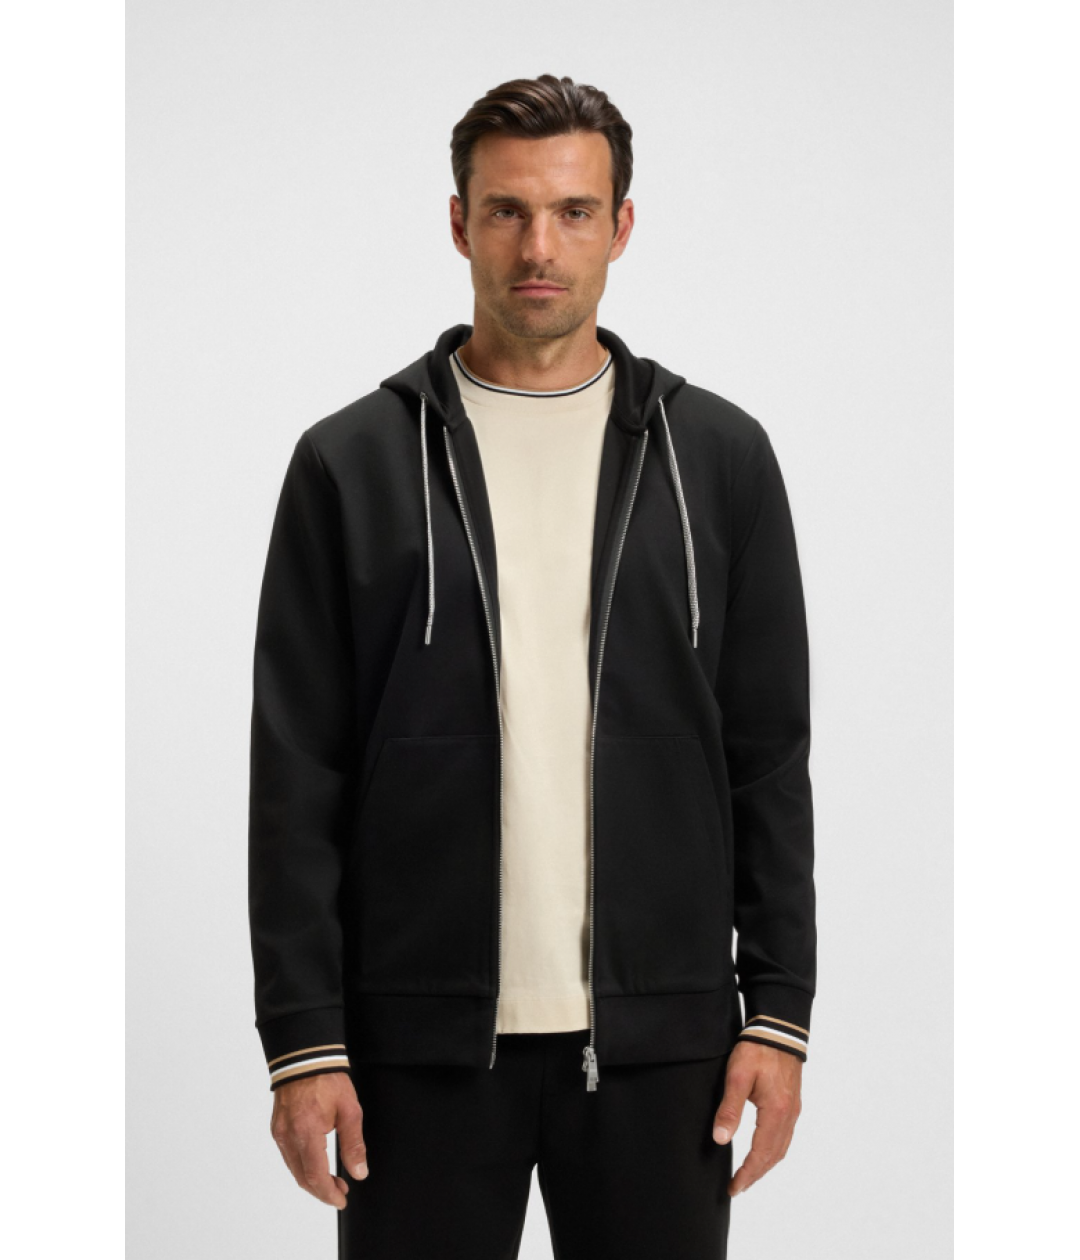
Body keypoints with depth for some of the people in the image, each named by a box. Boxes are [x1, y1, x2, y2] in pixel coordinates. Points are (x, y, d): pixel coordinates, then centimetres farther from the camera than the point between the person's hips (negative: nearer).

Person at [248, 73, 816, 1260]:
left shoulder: (718, 456, 5)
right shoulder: (351, 463, 1)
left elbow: (771, 758, 6)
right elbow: (296, 779, -1)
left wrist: (779, 1013, 0)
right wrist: (301, 1039, -6)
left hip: (657, 1036, 1)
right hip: (423, 1042, -1)